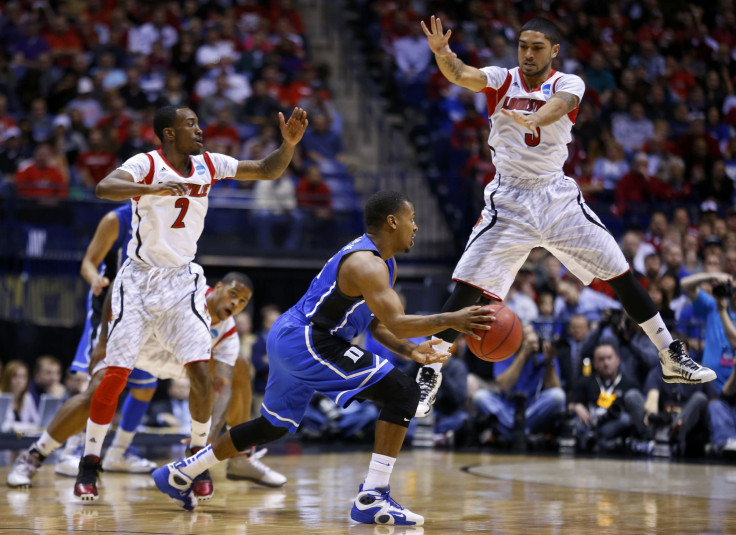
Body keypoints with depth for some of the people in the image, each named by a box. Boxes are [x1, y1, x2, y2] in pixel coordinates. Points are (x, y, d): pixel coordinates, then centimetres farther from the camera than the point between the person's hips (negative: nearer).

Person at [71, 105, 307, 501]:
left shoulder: (208, 165, 1)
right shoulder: (146, 165, -15)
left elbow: (268, 171, 7)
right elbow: (102, 188, -34)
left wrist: (289, 142, -12)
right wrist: (152, 189, -49)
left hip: (182, 282, 4)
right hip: (139, 281, -4)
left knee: (201, 373, -9)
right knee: (115, 375, -6)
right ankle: (89, 464, 9)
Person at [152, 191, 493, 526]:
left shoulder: (384, 263, 14)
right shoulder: (366, 264, -19)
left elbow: (376, 322, 19)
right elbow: (395, 322, -29)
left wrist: (410, 351, 4)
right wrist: (449, 320, -24)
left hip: (288, 337, 11)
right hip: (305, 343, -11)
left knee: (273, 426, 27)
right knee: (403, 392, -14)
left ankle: (179, 474, 34)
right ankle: (372, 499, -18)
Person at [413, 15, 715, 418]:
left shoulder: (567, 84, -3)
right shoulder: (501, 80, -2)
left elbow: (559, 105, -28)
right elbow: (462, 75, -22)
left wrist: (534, 119, -51)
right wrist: (442, 53, -45)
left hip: (558, 199, 1)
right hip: (509, 202, -1)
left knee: (621, 274, 2)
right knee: (466, 290, -11)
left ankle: (672, 358, 14)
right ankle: (429, 377, -1)